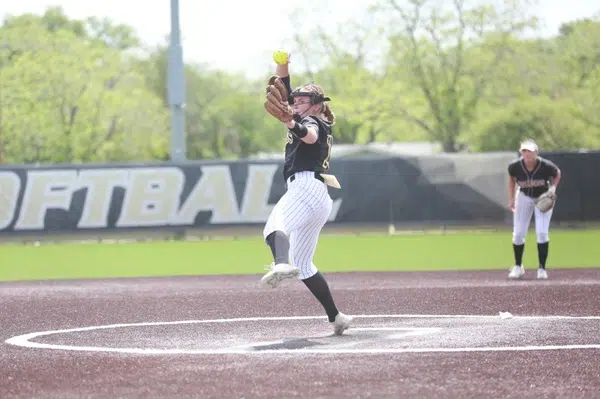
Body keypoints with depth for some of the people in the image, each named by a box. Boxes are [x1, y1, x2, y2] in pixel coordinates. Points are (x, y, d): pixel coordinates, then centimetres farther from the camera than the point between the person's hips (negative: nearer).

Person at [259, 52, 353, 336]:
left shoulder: (315, 123, 4)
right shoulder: (306, 122, 30)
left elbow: (309, 135, -22)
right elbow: (284, 90, 27)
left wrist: (291, 125, -42)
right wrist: (283, 65, 10)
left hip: (306, 188, -10)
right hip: (319, 200, 10)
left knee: (275, 226, -37)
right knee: (302, 265, 15)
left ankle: (281, 265, -69)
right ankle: (336, 317, 14)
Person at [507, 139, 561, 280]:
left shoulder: (547, 166, -28)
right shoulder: (515, 166, -23)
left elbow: (557, 174, -5)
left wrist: (553, 188, -19)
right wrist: (511, 199, -1)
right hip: (524, 197, 2)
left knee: (542, 232, -13)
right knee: (518, 234, 1)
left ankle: (542, 268, -1)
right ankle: (518, 267, 20)